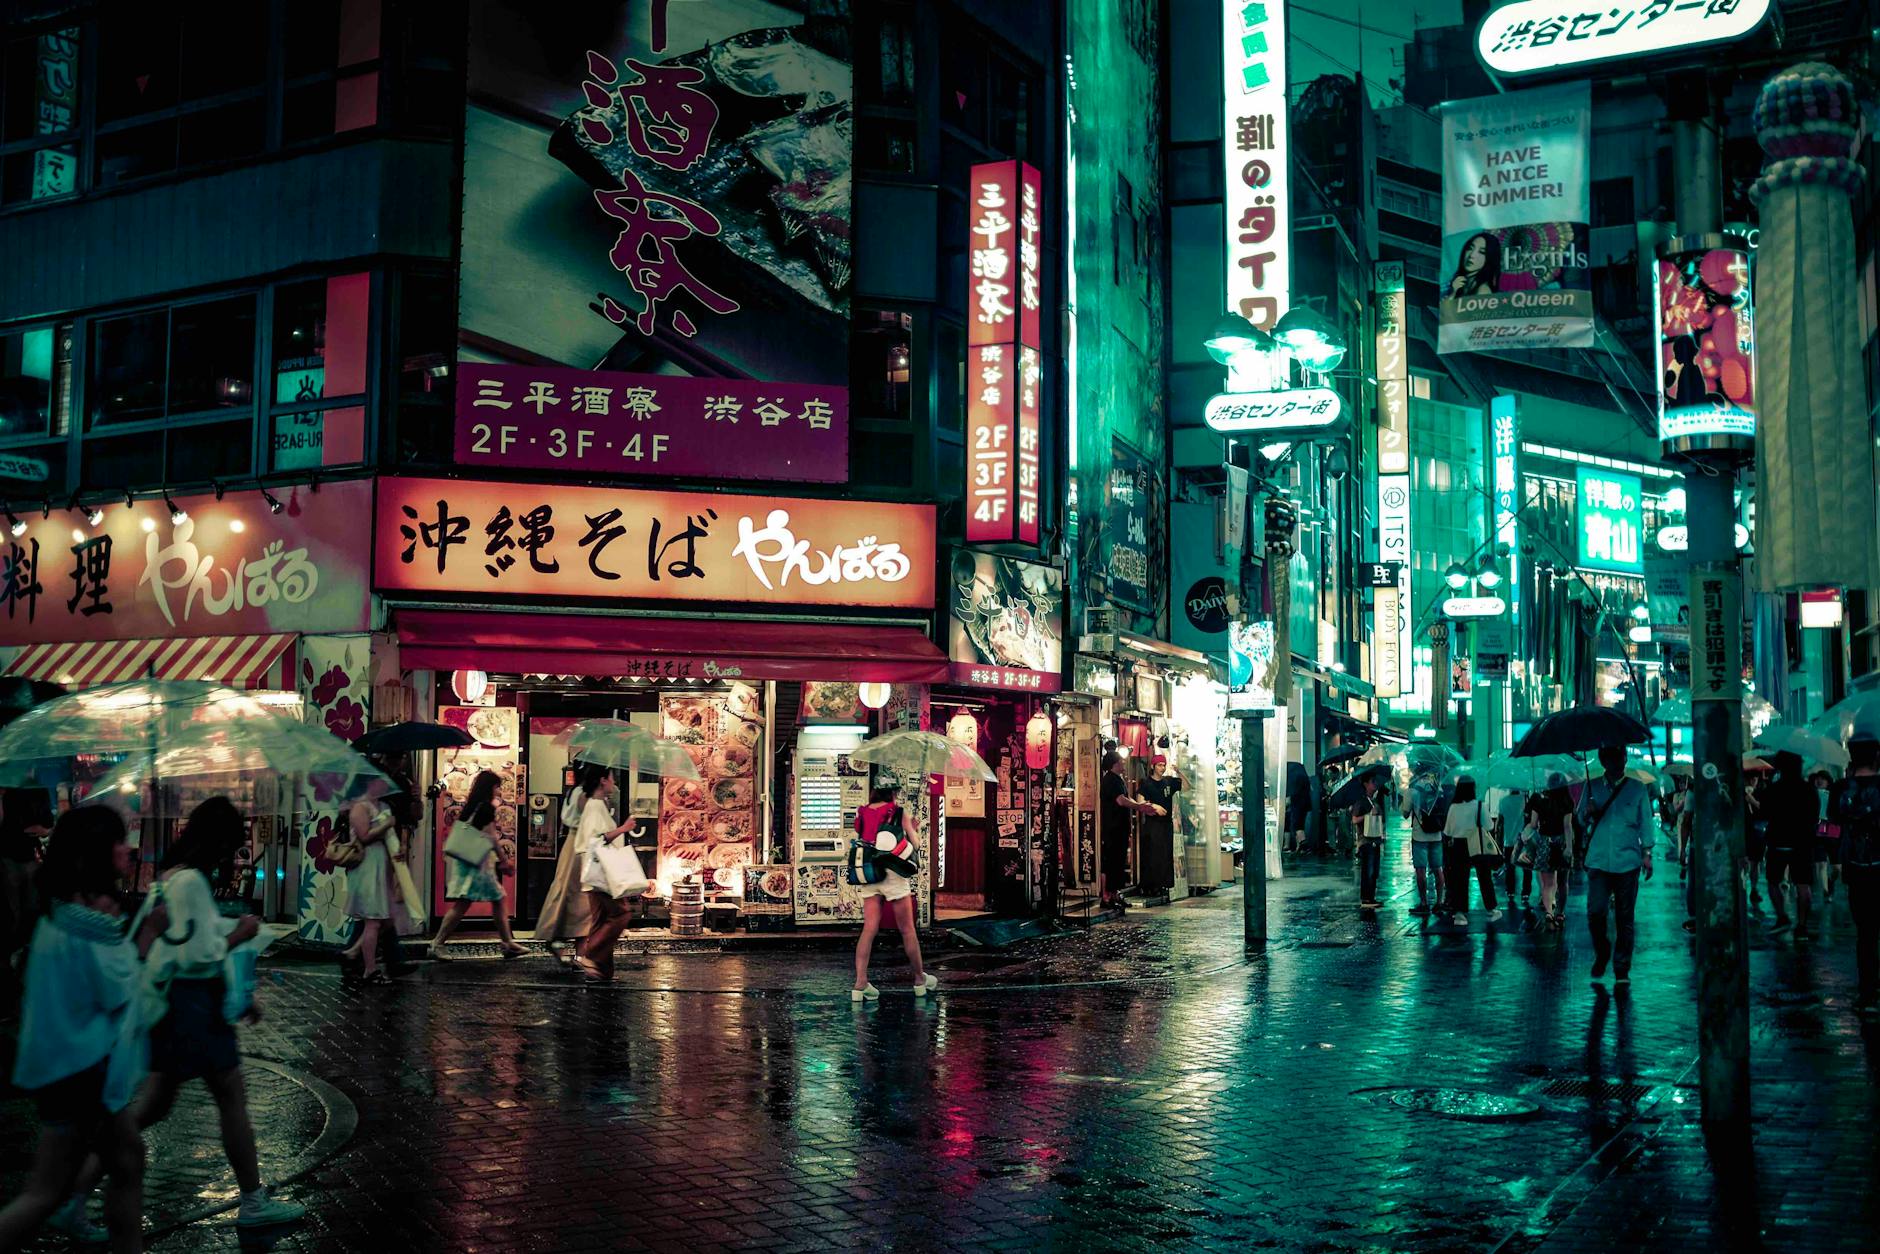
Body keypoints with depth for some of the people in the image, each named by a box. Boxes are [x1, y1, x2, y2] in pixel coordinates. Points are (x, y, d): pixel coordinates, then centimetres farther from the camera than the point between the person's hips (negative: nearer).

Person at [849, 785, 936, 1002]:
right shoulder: (899, 813, -3)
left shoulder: (861, 813, 7)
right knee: (907, 929, 8)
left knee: (869, 929, 2)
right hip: (892, 873, -3)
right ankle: (920, 980, 20)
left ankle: (860, 984, -9)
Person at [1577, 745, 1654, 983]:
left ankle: (1622, 969, 12)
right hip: (1598, 862, 0)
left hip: (1627, 862, 0)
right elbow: (1580, 820, 12)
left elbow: (1645, 823, 7)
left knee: (1625, 917, 3)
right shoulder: (1592, 787, 8)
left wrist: (1647, 854, -1)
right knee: (1595, 912, -8)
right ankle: (1601, 954, 18)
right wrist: (1588, 813, -11)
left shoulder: (1637, 789, 6)